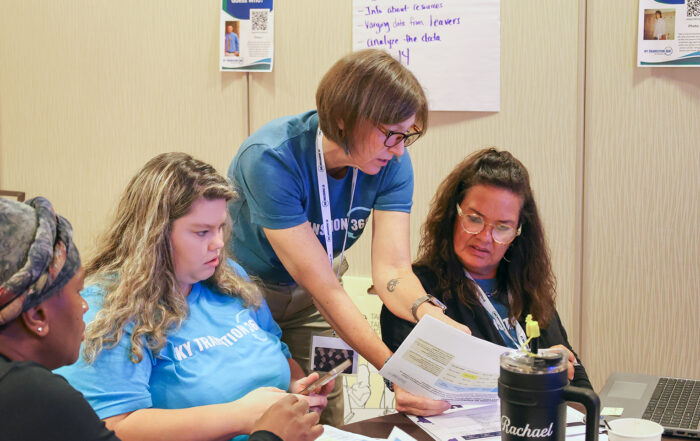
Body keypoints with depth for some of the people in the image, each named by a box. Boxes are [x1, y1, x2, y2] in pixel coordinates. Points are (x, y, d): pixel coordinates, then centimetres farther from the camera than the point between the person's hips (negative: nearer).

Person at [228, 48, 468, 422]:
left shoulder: (391, 163, -18)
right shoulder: (271, 159, -34)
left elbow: (392, 267, -23)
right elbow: (323, 288, -36)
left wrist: (431, 315, -45)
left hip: (308, 300, 4)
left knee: (325, 420, 6)